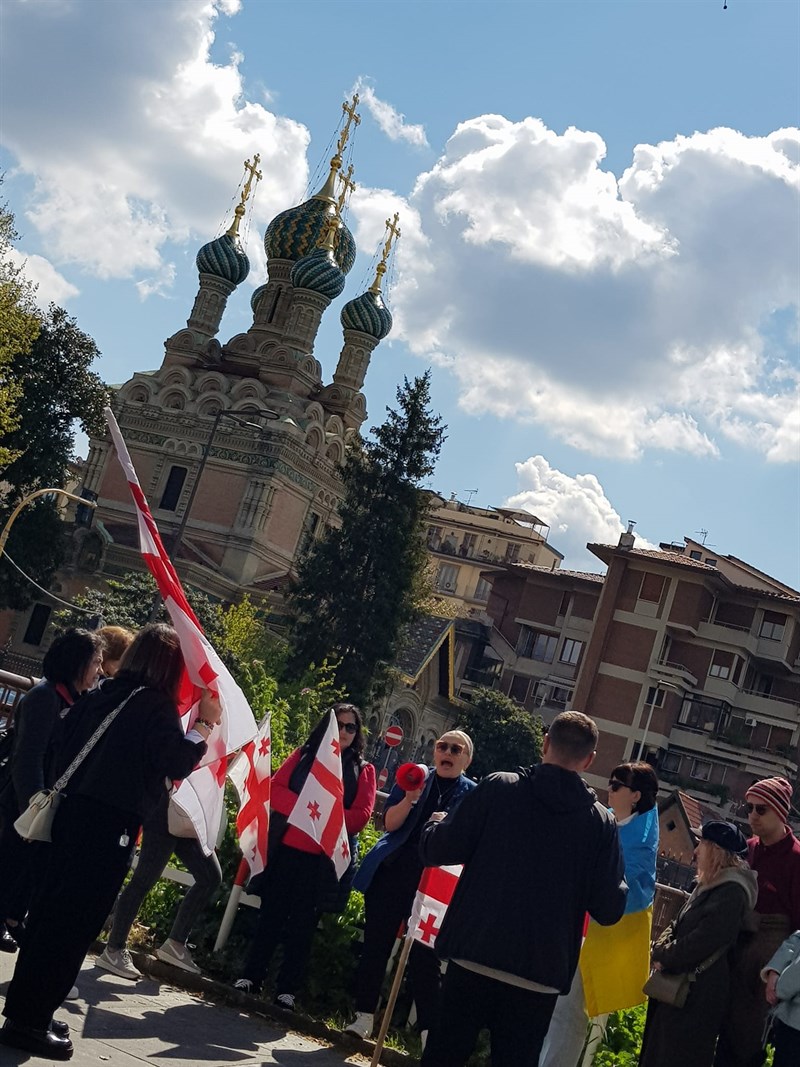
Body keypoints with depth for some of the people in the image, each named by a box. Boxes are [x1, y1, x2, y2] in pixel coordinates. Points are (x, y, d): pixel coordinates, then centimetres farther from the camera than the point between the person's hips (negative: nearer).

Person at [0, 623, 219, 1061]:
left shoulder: (102, 694, 11)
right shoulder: (157, 705, -10)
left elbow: (64, 741, 15)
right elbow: (176, 763, -16)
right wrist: (204, 724, -8)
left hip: (74, 810, 8)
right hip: (111, 823, -8)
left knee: (50, 908, 13)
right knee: (77, 919, -2)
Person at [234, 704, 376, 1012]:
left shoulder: (363, 770, 7)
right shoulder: (303, 754, 10)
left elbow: (362, 814, -2)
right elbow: (275, 788, 1)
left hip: (324, 859, -1)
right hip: (286, 848, 1)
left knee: (303, 924, 2)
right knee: (271, 914, 5)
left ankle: (287, 989, 4)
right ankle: (251, 976, 13)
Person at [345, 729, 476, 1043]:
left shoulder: (472, 794, 4)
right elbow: (390, 823, -1)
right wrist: (411, 798, -18)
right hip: (392, 873, 2)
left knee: (423, 957, -4)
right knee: (375, 945, 6)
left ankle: (429, 1031, 0)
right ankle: (364, 1015, 17)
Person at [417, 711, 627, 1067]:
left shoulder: (498, 788, -3)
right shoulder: (602, 823, 0)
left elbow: (437, 850, -4)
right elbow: (609, 909, 0)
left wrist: (434, 828, 19)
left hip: (474, 957, -1)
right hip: (540, 976, 1)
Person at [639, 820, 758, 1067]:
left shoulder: (732, 892, -20)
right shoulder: (708, 884, 13)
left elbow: (702, 941, -23)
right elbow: (678, 925, 16)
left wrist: (665, 958, -12)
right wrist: (661, 950, -1)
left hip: (699, 992, -10)